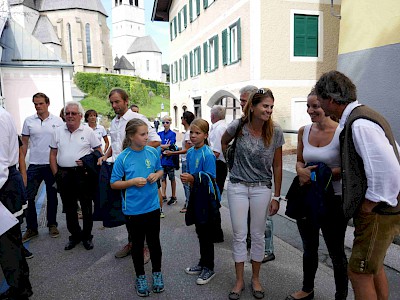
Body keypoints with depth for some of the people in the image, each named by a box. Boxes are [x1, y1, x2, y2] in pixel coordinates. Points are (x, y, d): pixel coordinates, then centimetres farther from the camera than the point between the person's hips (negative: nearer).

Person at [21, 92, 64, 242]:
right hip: (34, 165, 1)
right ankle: (31, 228, 14)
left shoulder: (58, 121, 0)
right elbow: (24, 143, 6)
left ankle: (52, 225, 24)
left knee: (52, 196, 10)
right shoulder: (28, 121, 3)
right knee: (28, 196, 0)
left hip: (53, 164, -1)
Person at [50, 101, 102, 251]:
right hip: (64, 175, 3)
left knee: (86, 207, 6)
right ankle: (75, 235, 28)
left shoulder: (88, 131, -1)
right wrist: (56, 174, 2)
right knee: (69, 208, 13)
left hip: (83, 174, -3)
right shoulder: (58, 131, 8)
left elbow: (98, 152, 1)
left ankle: (87, 236, 22)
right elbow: (53, 154, 10)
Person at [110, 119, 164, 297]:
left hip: (152, 206, 2)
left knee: (154, 242, 15)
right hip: (133, 209, -2)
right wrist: (133, 182, -20)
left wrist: (156, 175, -11)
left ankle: (157, 273, 36)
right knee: (137, 244, 15)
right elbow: (114, 184, -7)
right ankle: (140, 276, 34)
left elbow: (160, 170, 11)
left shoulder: (152, 152, -4)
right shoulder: (123, 158, -12)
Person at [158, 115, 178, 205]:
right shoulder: (160, 134, 8)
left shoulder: (173, 134, -6)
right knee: (163, 178, 10)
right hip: (162, 159, 4)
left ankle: (174, 197, 15)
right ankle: (163, 196, 20)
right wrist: (165, 146, -12)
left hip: (170, 159, -4)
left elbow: (170, 146, -14)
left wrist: (161, 146, -8)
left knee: (172, 178, 6)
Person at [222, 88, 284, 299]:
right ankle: (239, 281, 24)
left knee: (258, 235, 11)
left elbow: (277, 166, -2)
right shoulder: (238, 126, -11)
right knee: (239, 236, 7)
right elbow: (224, 141, 14)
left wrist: (276, 197, 0)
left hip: (262, 188, 1)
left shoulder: (275, 132, -8)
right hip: (237, 187, 0)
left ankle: (255, 279, 31)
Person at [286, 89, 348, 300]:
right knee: (309, 248, 22)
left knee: (336, 253, 11)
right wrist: (301, 171, -10)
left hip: (332, 200, -5)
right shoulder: (304, 131, 2)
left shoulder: (341, 132, -14)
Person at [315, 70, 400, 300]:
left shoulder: (359, 124, -24)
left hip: (378, 214, -10)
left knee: (359, 273, 4)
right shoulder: (363, 115, 8)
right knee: (374, 268, 25)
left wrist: (369, 206, -18)